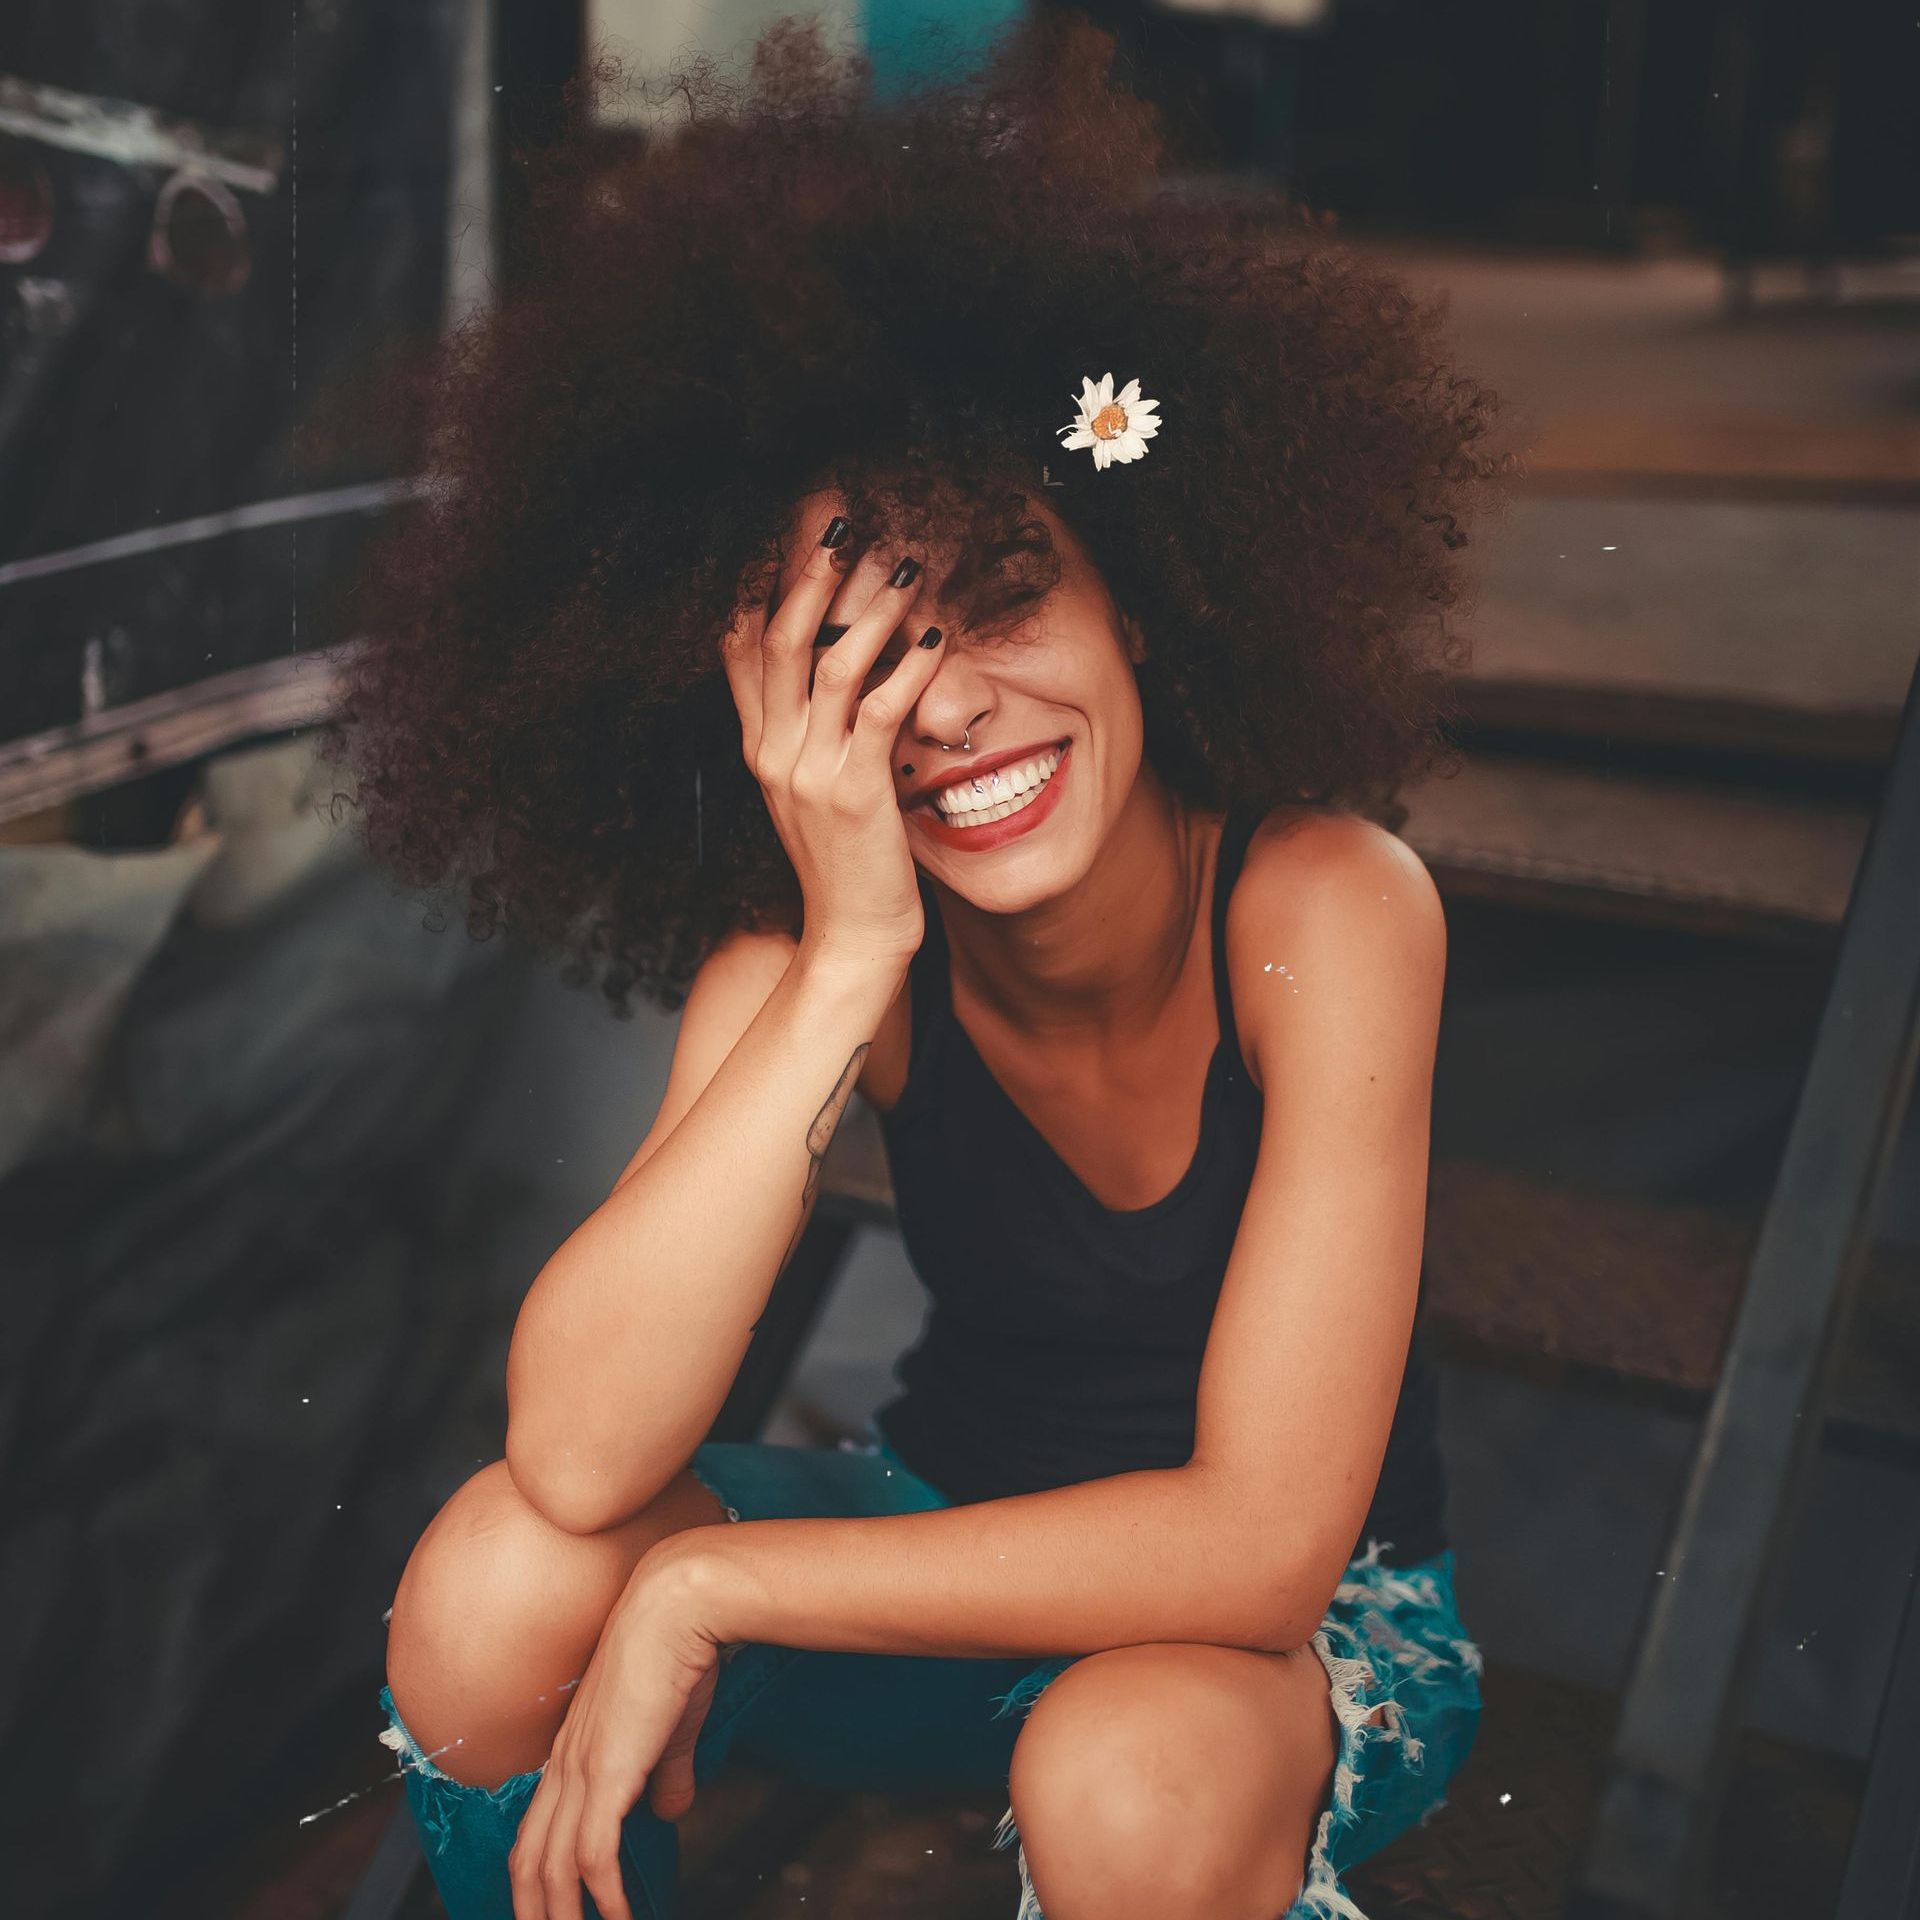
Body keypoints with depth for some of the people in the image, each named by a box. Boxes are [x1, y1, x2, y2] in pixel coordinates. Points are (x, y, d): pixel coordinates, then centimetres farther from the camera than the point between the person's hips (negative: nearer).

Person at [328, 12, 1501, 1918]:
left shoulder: (1326, 905, -27)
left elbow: (1261, 1537, -29)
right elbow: (577, 1454, -30)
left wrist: (697, 1589, -25)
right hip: (959, 1543, 3)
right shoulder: (812, 945, -18)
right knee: (497, 1570, -21)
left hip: (1309, 1615, -2)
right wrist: (850, 958, -38)